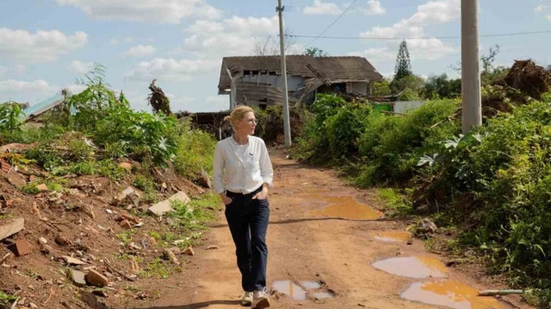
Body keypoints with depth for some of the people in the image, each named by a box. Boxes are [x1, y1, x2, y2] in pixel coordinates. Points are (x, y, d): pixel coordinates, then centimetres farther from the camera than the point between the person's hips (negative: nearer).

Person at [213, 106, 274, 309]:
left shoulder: (258, 143, -3)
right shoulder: (223, 146, -9)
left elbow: (267, 171, 8)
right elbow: (217, 175, 3)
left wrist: (264, 190, -5)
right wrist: (223, 197, -6)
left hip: (258, 200, 1)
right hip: (235, 203, 0)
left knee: (258, 242, -17)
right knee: (242, 249, 7)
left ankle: (259, 291, -24)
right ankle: (248, 290, 24)